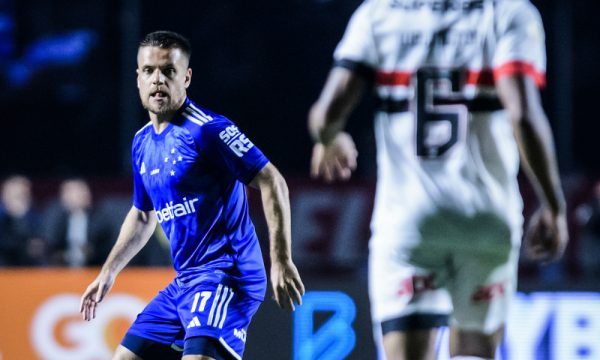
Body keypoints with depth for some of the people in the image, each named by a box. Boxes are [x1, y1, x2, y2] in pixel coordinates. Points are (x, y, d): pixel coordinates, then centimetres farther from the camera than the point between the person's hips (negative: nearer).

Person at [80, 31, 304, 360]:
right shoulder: (142, 143, 13)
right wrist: (108, 273, 27)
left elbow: (272, 182, -14)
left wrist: (281, 260, -20)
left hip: (226, 274, -9)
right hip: (185, 281, 9)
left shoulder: (206, 129, -12)